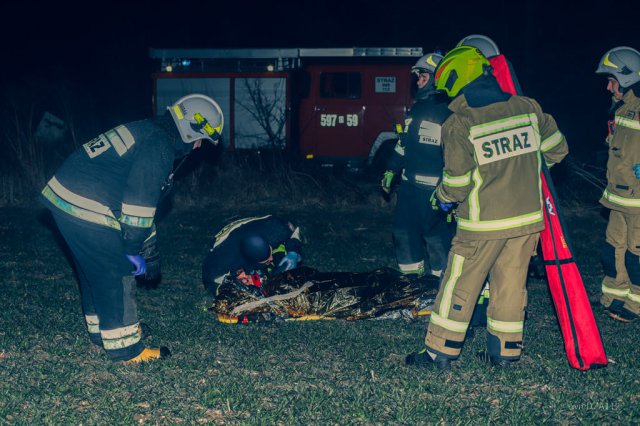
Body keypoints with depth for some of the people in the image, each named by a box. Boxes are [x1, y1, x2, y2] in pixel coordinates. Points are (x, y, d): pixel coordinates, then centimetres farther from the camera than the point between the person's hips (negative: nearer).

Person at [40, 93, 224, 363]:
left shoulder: (148, 132, 20)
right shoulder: (160, 146, -13)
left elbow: (143, 195, 26)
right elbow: (140, 201, -17)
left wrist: (146, 247, 29)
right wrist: (133, 250, -8)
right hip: (87, 211, -10)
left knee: (94, 271, 22)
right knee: (118, 274, 0)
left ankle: (101, 330, 37)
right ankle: (124, 347, 8)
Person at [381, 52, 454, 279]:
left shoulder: (449, 113, -11)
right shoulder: (417, 109, 15)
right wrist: (391, 170, 23)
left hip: (433, 189, -8)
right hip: (409, 184, 8)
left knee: (437, 236, -5)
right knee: (403, 231, 12)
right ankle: (412, 274, 25)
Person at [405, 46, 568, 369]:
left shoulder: (458, 124, -14)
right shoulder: (527, 108, -1)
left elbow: (457, 183, -14)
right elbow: (557, 149, 10)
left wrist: (443, 197, 8)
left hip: (484, 223, -4)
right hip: (528, 216, 4)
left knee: (459, 285, 7)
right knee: (511, 283, 15)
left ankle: (440, 351, 15)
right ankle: (505, 351, 22)